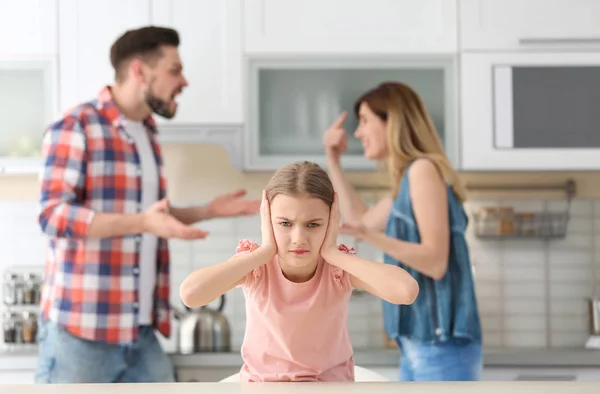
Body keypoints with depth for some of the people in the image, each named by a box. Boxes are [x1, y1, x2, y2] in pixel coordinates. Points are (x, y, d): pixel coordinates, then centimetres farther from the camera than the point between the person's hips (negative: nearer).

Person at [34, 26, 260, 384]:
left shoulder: (147, 135, 16)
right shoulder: (75, 127, -9)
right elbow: (54, 214, -18)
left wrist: (209, 211, 16)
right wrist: (143, 222, -28)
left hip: (140, 331, 8)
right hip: (80, 330, -7)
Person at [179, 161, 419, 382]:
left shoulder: (340, 268, -17)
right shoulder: (255, 266, -17)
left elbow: (407, 291, -36)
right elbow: (190, 295, -36)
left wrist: (332, 252, -29)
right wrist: (265, 251, -29)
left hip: (331, 383, 0)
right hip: (261, 383, 0)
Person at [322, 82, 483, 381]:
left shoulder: (423, 168, -12)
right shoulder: (408, 179, 16)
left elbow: (436, 262, -20)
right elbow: (362, 219, 31)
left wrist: (373, 237, -32)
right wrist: (333, 161, 28)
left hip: (441, 346, -10)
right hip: (421, 345, 10)